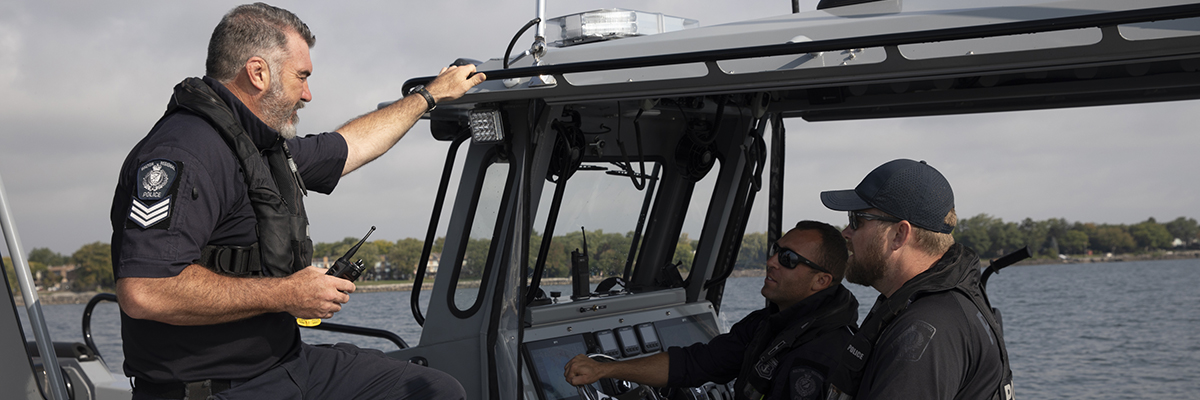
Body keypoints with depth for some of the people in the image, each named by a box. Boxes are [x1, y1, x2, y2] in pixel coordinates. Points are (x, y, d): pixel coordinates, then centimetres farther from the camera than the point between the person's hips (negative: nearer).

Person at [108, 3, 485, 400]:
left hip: (287, 363, 10)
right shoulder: (184, 153, -20)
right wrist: (286, 295, -21)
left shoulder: (268, 147, 13)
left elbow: (349, 146, 33)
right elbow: (143, 292, -31)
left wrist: (431, 95, 41)